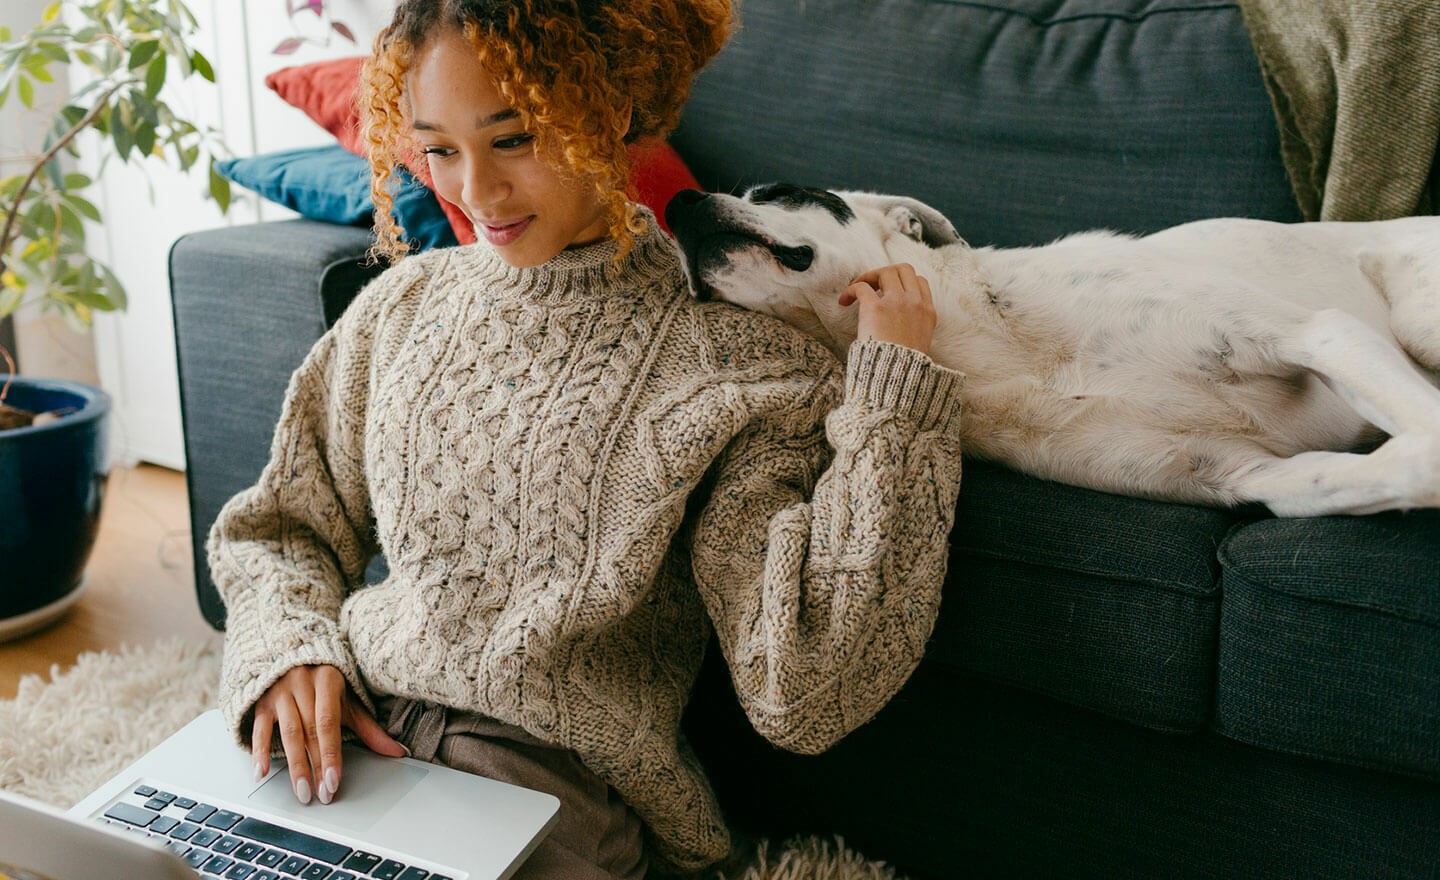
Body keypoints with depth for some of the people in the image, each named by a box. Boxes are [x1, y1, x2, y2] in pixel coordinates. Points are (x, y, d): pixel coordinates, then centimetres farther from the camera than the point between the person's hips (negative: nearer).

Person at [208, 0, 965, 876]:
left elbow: (803, 693, -15)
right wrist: (290, 651, -6)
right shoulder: (405, 303, 9)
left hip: (550, 788, -2)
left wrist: (895, 395, -15)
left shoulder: (735, 368, -7)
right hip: (350, 737, 3)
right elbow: (282, 530, 16)